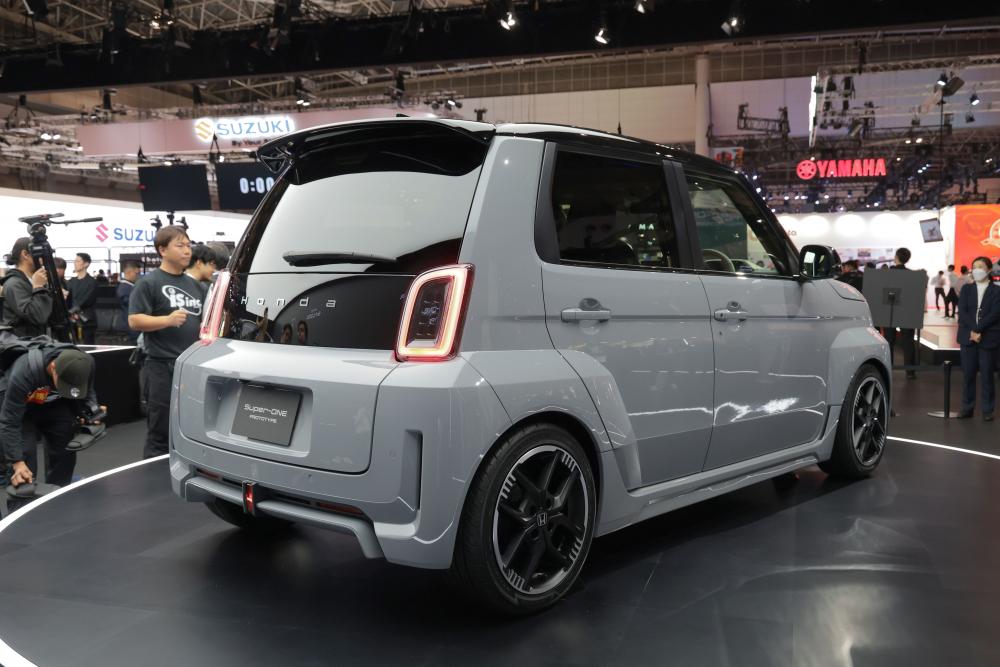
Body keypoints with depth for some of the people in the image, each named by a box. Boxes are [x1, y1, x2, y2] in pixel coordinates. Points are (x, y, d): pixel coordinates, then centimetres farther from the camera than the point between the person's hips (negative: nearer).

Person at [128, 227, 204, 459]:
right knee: (161, 434, -2)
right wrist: (167, 320, -22)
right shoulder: (149, 282, -3)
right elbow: (134, 320, -10)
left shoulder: (194, 285, 17)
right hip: (163, 367, -6)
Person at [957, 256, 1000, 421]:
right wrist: (973, 331, -15)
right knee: (968, 374, 4)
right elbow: (962, 311, -1)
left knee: (986, 375, 2)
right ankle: (967, 408, 11)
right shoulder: (966, 289, 10)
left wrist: (978, 330, -17)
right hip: (968, 337, 2)